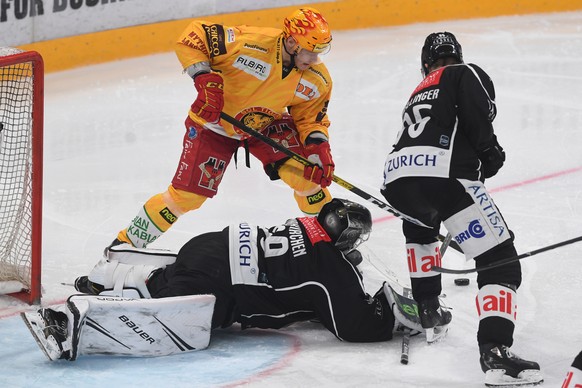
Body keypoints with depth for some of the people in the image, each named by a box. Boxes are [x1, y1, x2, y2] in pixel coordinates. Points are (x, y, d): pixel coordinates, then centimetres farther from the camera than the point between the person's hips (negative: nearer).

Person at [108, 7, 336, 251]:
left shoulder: (317, 80, -18)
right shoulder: (249, 43, -33)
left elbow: (312, 119, -5)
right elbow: (193, 36, -26)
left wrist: (318, 147, -24)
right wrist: (205, 79, -36)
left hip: (266, 125, 4)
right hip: (214, 123, -4)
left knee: (305, 170, -17)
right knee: (187, 195, -8)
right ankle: (127, 244, 9)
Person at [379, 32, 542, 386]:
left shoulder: (419, 94, 39)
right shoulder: (465, 74, 19)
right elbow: (478, 117, -6)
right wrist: (490, 152, 7)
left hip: (396, 174, 7)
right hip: (443, 172, -7)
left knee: (421, 231, 41)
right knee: (500, 259, -3)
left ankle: (429, 312, 39)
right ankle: (495, 351, -19)